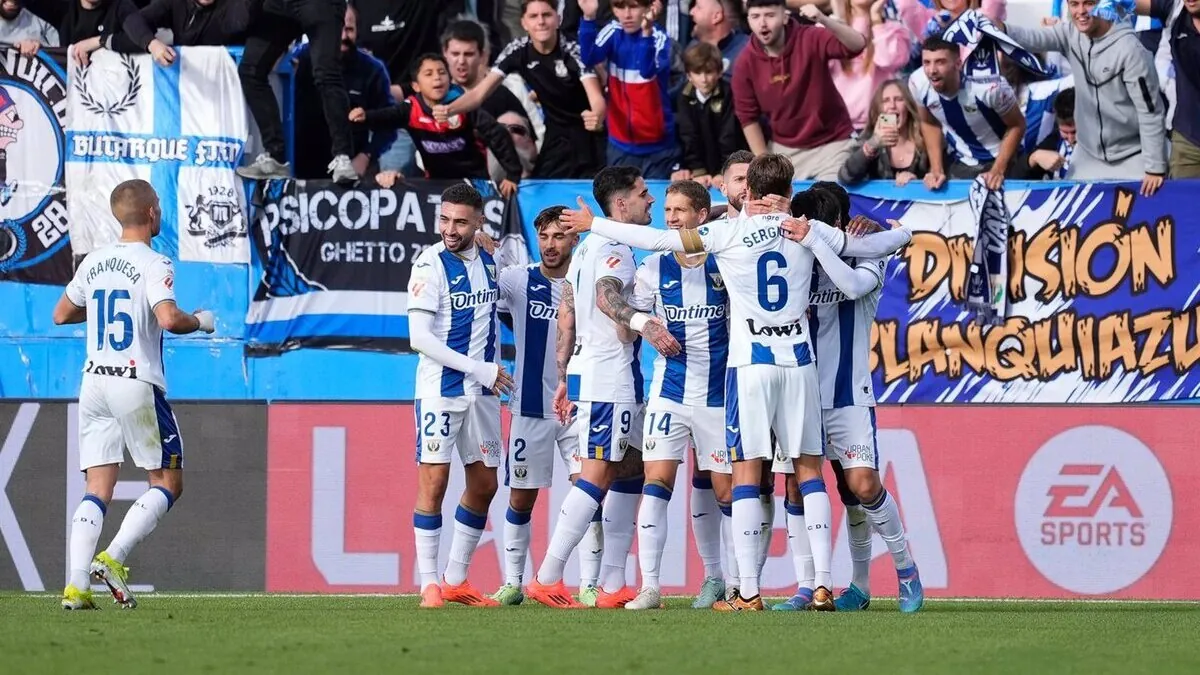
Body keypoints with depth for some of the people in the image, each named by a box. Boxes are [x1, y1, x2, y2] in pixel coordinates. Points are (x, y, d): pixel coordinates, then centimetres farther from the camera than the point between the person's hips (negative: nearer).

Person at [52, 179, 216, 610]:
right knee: (167, 483, 7)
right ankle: (113, 558, -10)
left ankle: (76, 585, -9)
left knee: (98, 489, 5)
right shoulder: (153, 265, -10)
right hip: (137, 386, -6)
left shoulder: (94, 263, 10)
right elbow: (168, 319, -24)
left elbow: (61, 315, 20)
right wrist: (201, 321, -4)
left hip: (94, 382, 6)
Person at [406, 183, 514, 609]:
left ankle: (456, 580, 17)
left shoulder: (489, 262, 7)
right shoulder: (430, 265, -11)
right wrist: (481, 369, -16)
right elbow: (420, 338, -16)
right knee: (434, 482, -8)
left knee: (484, 485, 8)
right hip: (439, 390, -6)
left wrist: (494, 374, 13)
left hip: (482, 393, 6)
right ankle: (429, 584, -4)